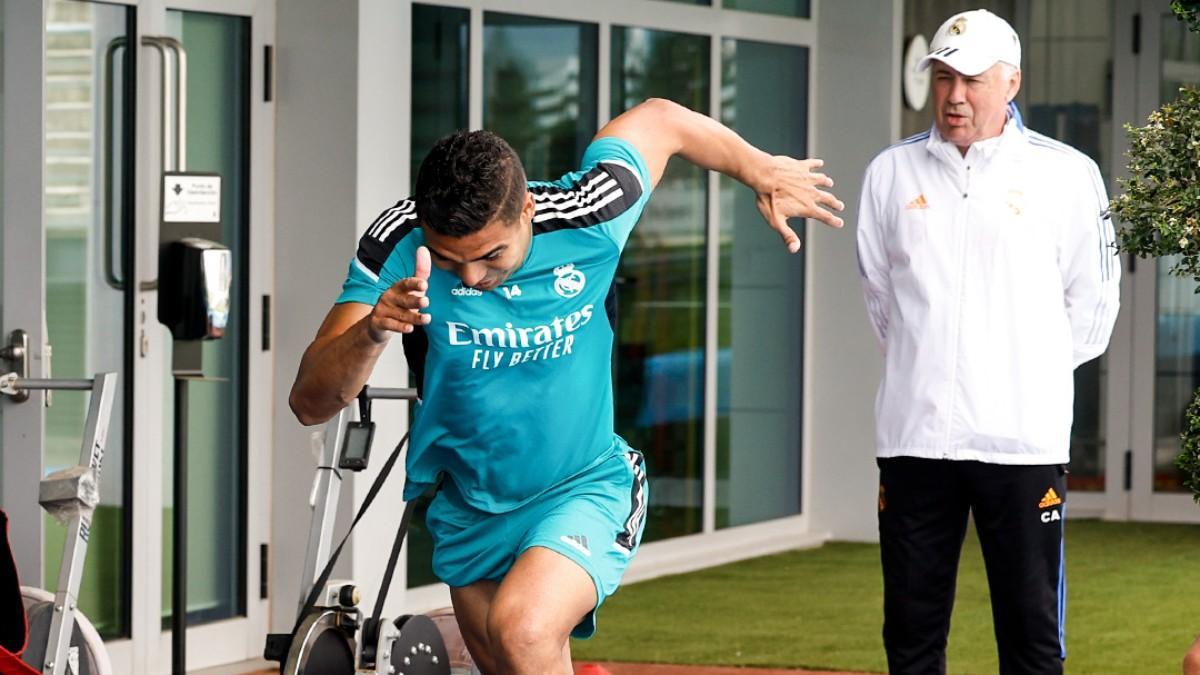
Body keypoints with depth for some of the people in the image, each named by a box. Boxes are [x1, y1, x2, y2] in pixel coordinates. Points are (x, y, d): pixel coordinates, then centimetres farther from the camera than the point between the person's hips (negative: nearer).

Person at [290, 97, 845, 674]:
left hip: (585, 490, -3)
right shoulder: (396, 247, -22)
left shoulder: (586, 217, -23)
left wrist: (764, 174, 13)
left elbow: (660, 120, -1)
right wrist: (371, 332, -48)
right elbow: (310, 402, -28)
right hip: (468, 511, 3)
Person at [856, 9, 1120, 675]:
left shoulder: (1066, 174, 0)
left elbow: (1092, 303, 7)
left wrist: (1036, 373, 9)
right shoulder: (891, 172, 8)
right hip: (914, 436, 3)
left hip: (1022, 438, -2)